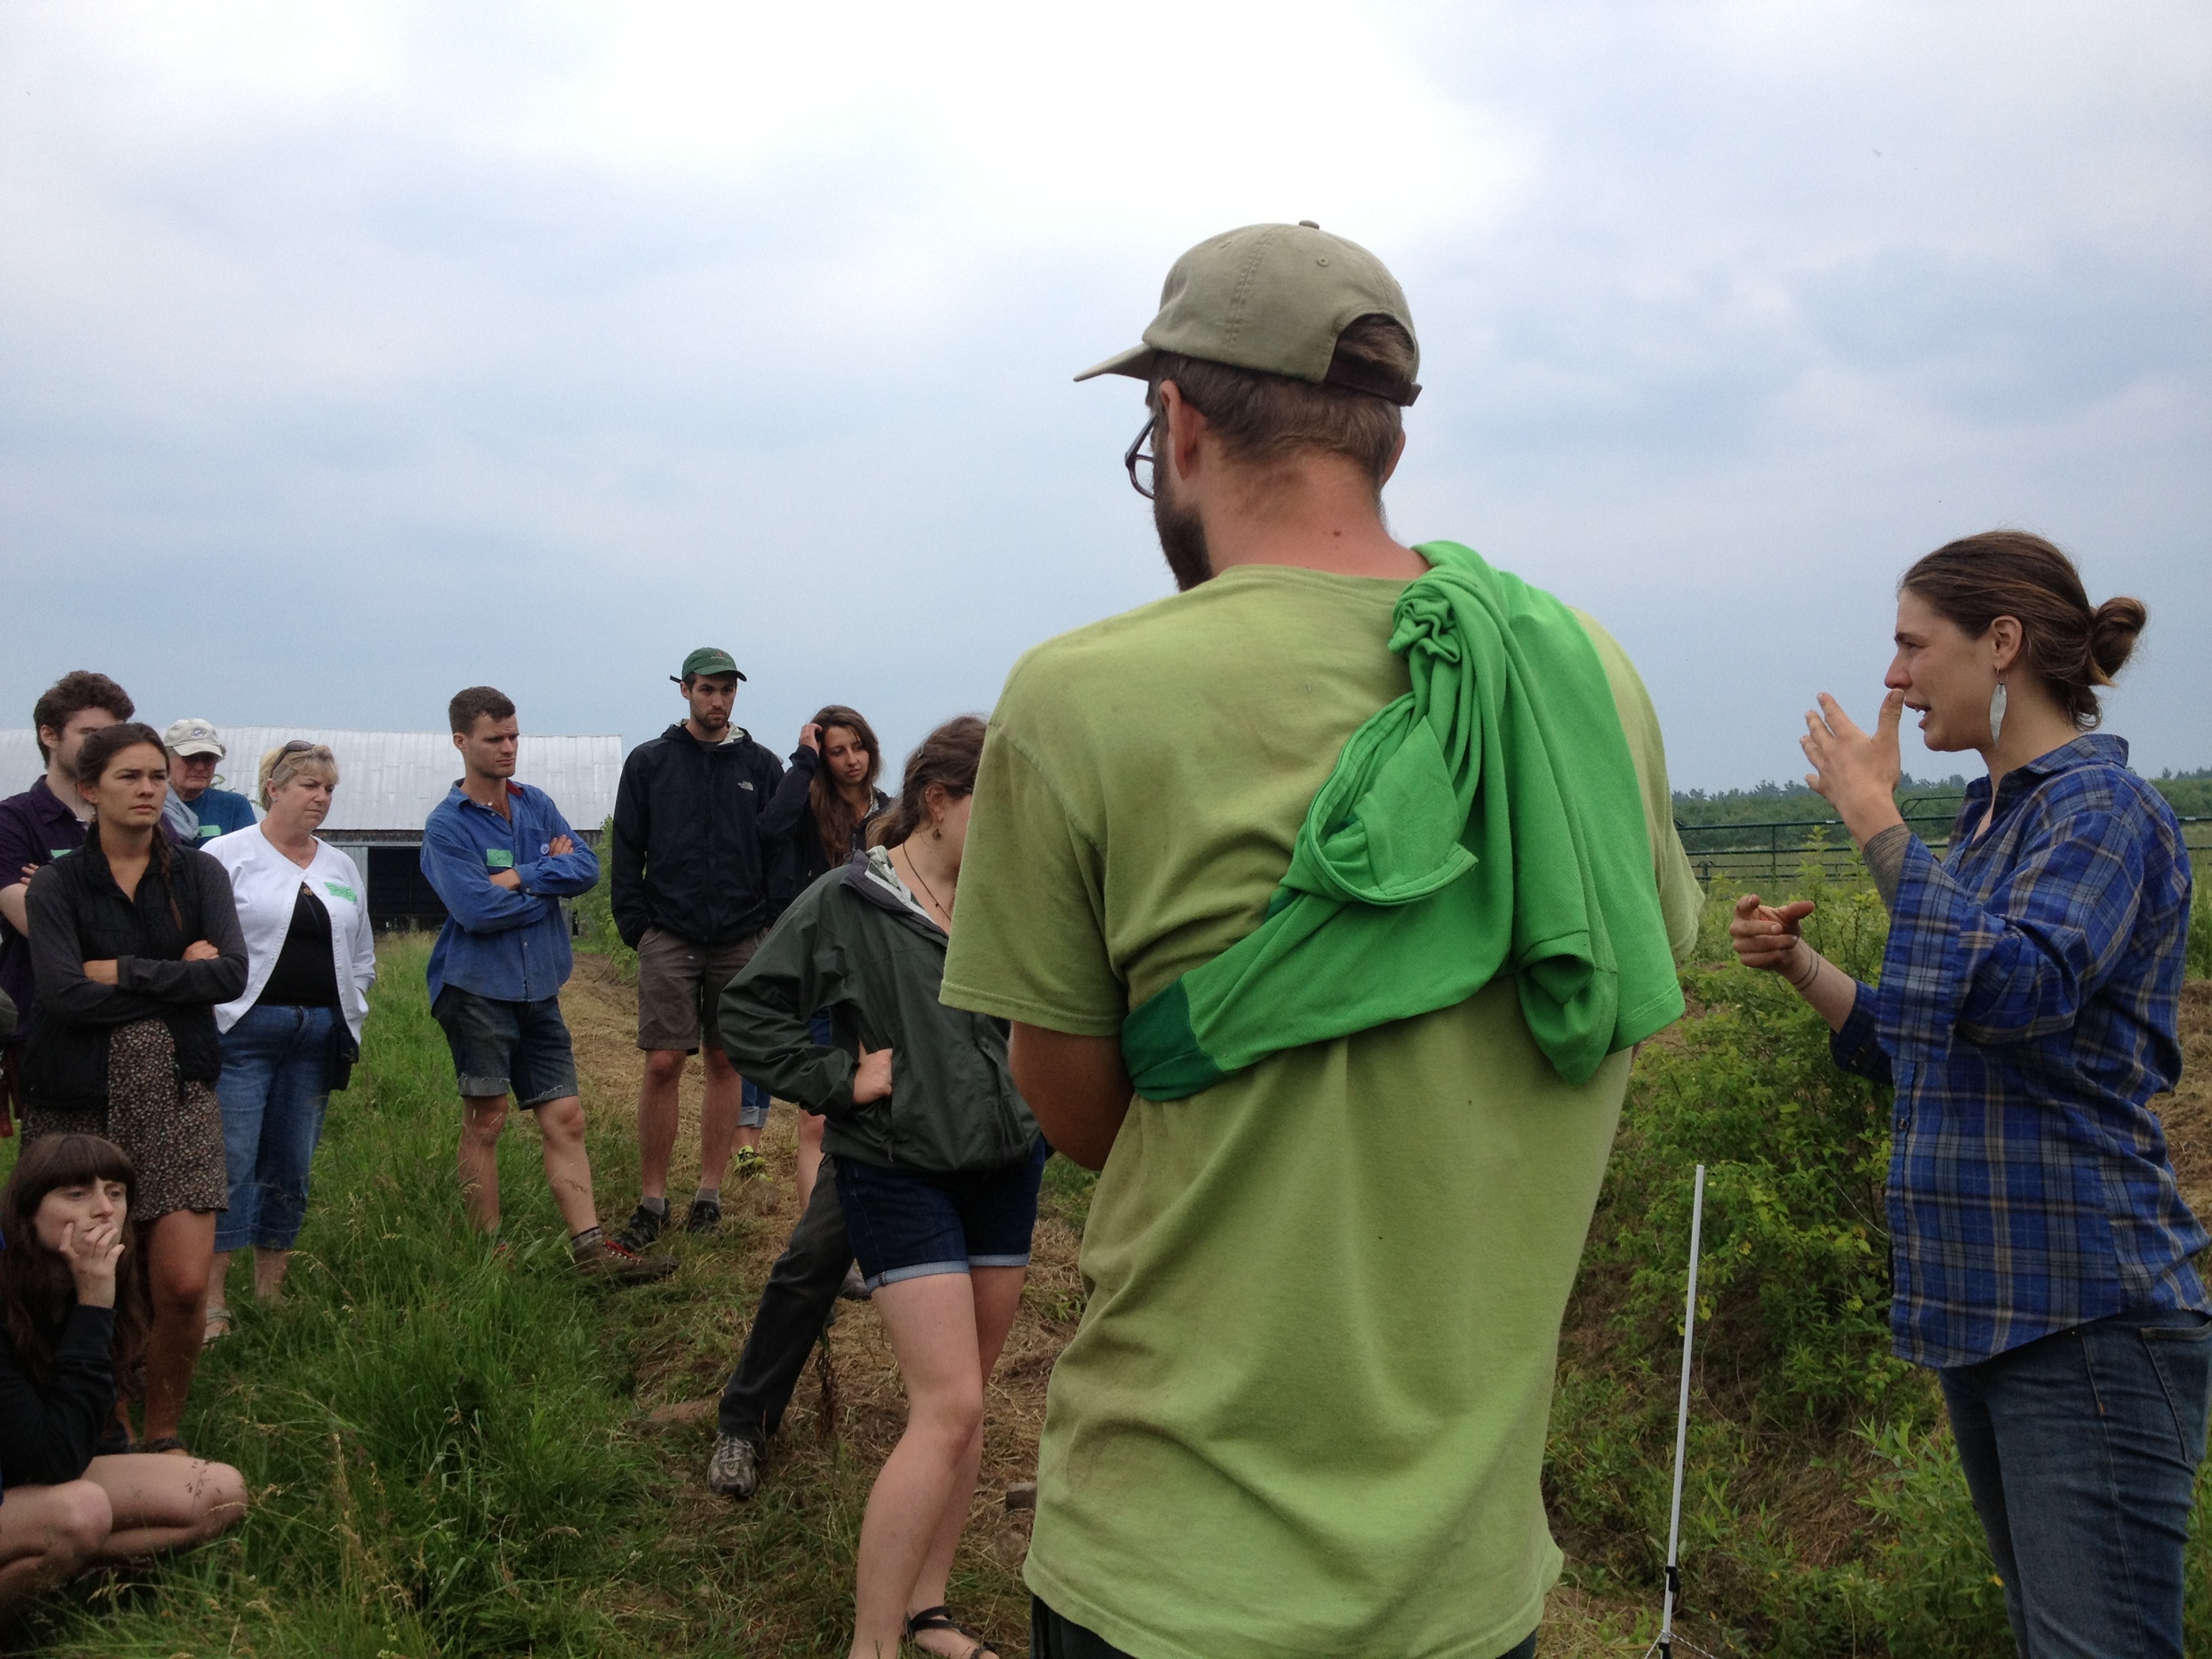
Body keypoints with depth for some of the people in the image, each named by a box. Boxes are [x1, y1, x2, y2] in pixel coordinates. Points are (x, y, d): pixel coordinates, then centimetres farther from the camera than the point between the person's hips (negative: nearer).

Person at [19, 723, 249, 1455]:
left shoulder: (199, 873, 6)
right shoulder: (57, 885, 2)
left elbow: (232, 974, -8)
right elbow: (64, 994, -13)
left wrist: (121, 971, -11)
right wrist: (179, 978, -10)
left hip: (177, 1096, 1)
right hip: (78, 1101, 0)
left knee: (184, 1286, -8)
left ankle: (163, 1434, 14)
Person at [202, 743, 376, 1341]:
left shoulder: (340, 867, 15)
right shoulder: (225, 856, -1)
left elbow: (363, 955, 21)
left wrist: (349, 1019, 13)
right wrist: (213, 1021, -9)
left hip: (317, 1037, 5)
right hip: (244, 1033, -5)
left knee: (292, 1168, 9)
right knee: (231, 1164, -7)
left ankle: (270, 1292, 19)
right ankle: (212, 1301, 0)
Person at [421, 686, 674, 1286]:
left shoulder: (537, 805, 9)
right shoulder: (447, 825, -7)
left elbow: (587, 868, -3)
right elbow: (477, 909, -18)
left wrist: (521, 877, -16)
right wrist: (550, 878, -7)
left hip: (539, 988, 5)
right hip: (478, 988, -5)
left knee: (564, 1119, 3)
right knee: (484, 1122, 3)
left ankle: (592, 1250, 4)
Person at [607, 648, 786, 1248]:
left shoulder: (761, 765, 9)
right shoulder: (649, 761, 7)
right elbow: (626, 851, 6)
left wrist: (774, 926, -1)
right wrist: (635, 925, -2)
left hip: (742, 940, 1)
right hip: (670, 937, -1)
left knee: (726, 1064, 5)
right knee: (662, 1065, -5)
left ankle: (709, 1194, 14)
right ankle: (652, 1200, 5)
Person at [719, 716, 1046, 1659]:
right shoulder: (844, 906, -11)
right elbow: (748, 1015, -7)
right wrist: (843, 1078, -13)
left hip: (1005, 1169, 6)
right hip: (900, 1179, -5)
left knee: (962, 1405, 13)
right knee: (947, 1409, -11)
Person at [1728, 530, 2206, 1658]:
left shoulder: (2105, 809, -11)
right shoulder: (1990, 819, 14)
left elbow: (2016, 994, -30)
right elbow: (1917, 1048, 18)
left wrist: (1875, 819, -21)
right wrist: (1797, 963, 3)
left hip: (2083, 1311, -9)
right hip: (1981, 1306, 9)